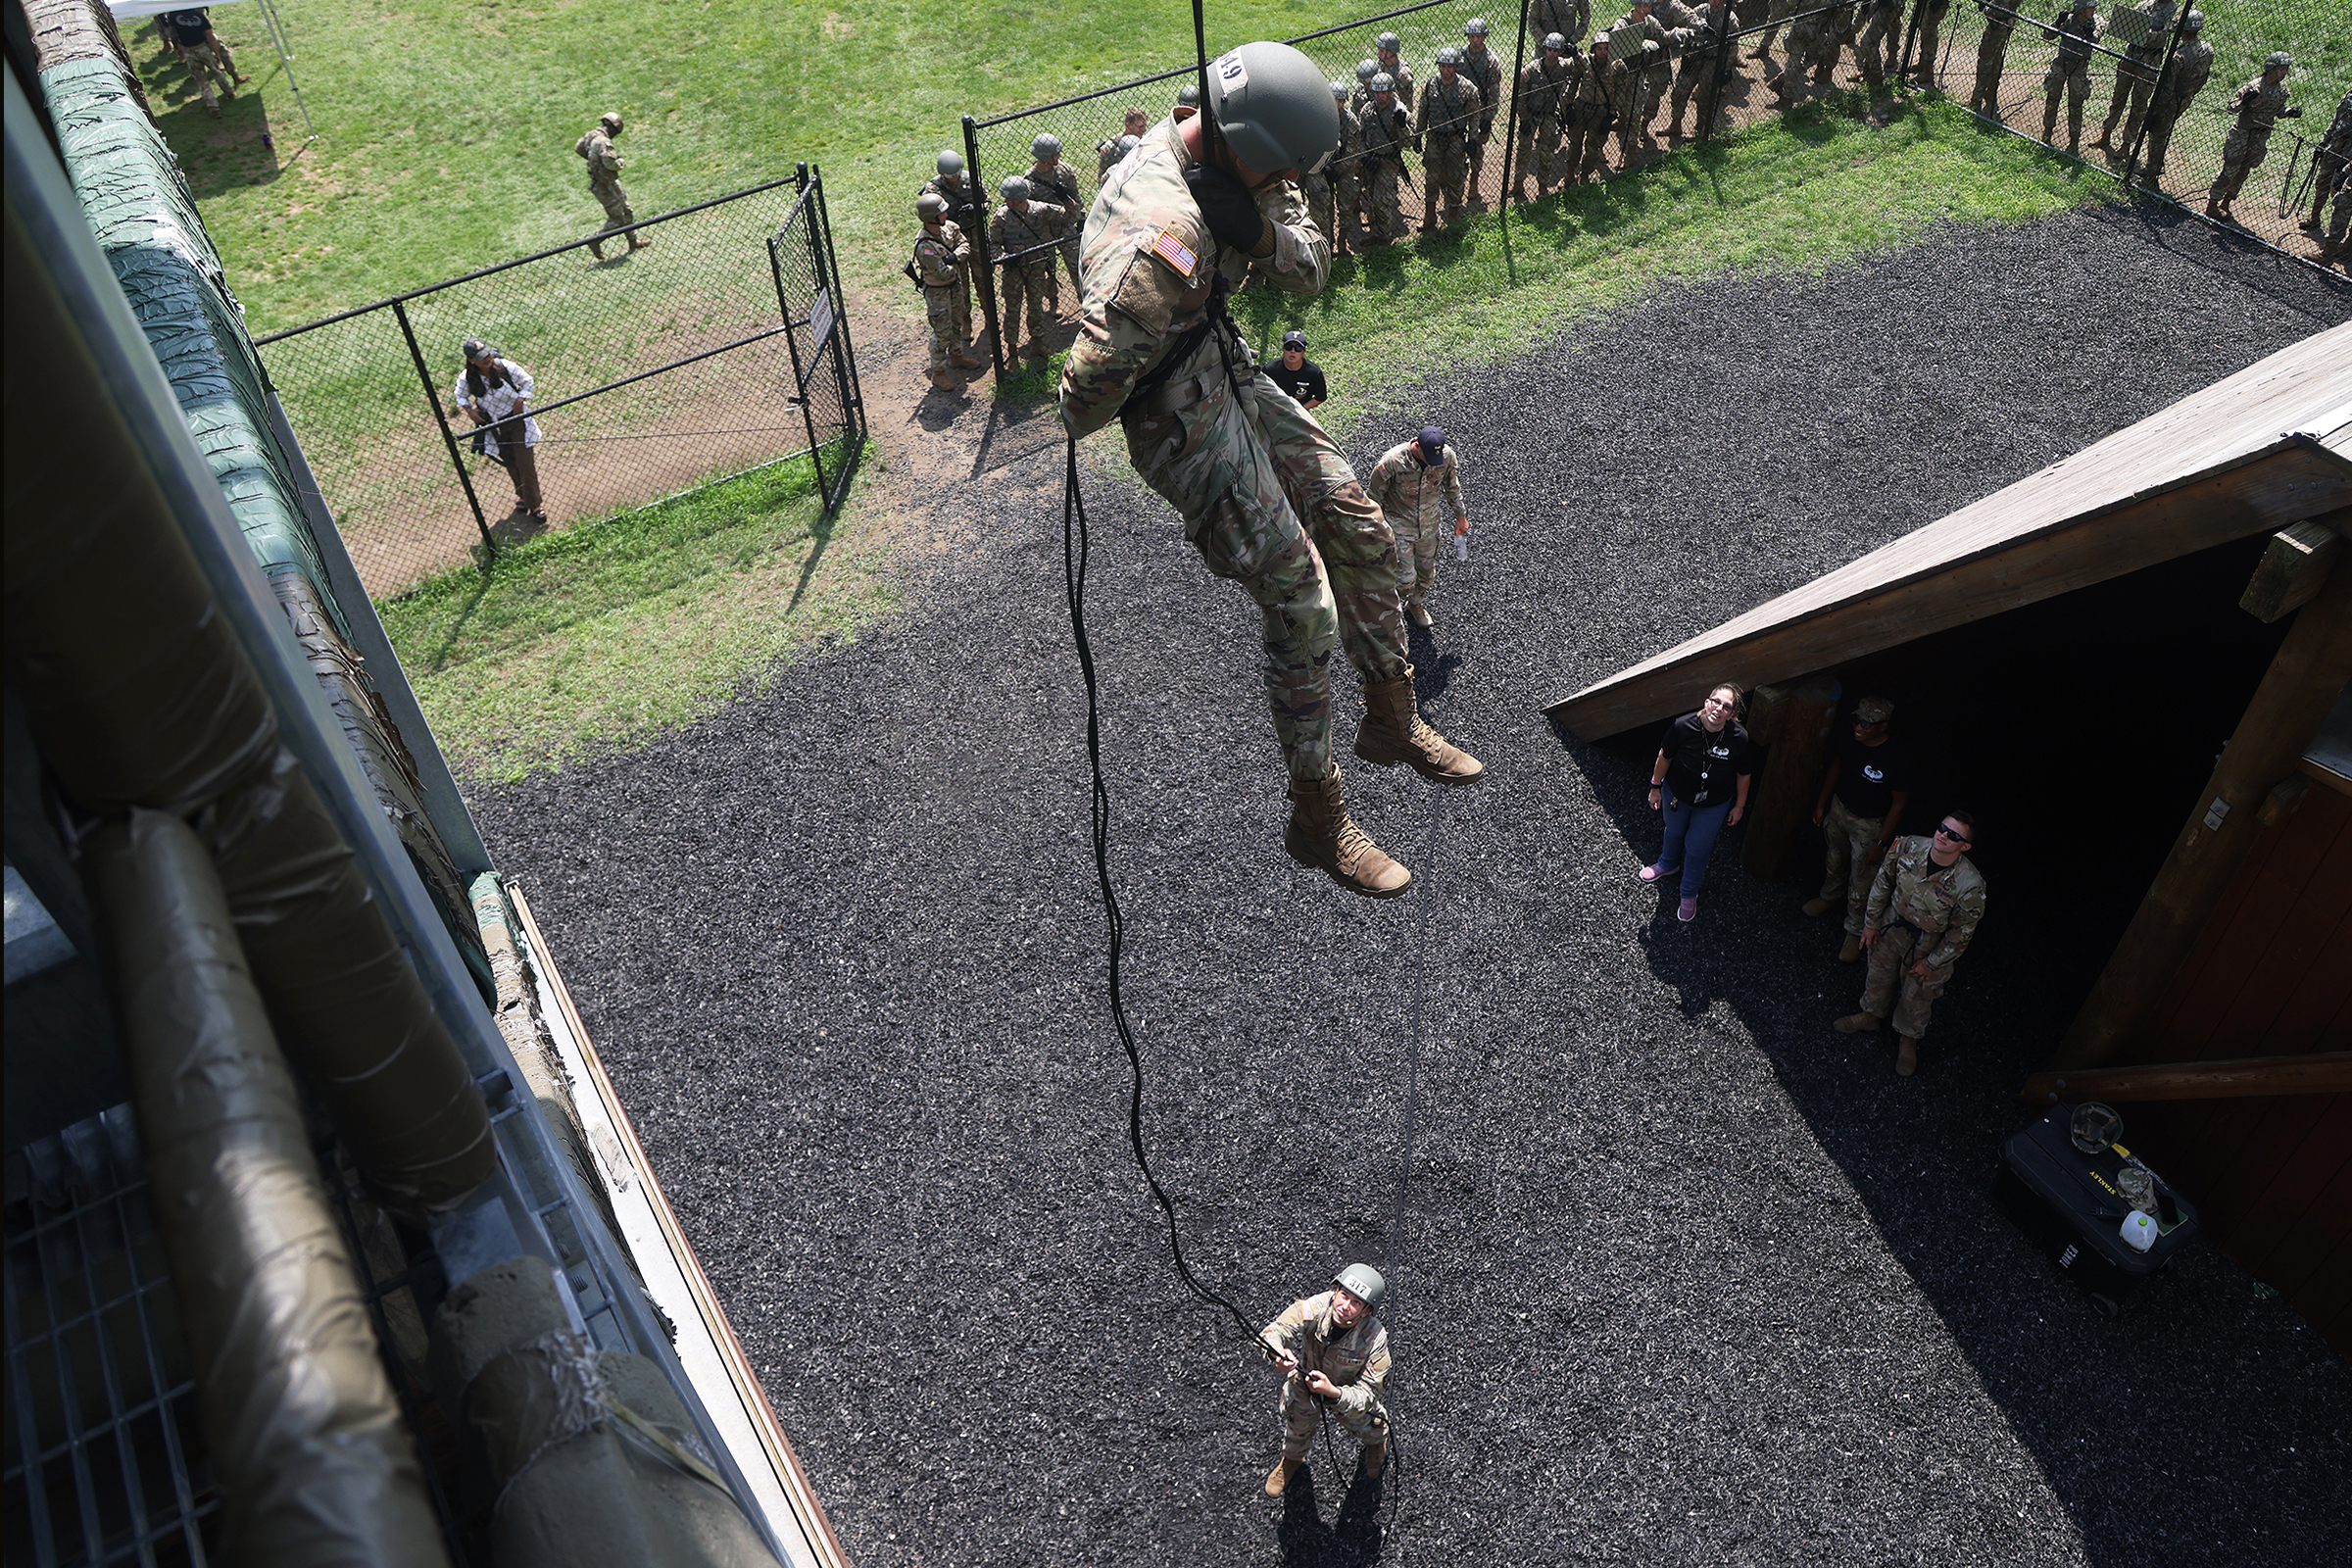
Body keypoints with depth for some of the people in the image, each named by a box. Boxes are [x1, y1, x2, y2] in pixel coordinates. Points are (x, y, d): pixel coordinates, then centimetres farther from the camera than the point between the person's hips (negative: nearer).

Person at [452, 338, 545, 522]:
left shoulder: (505, 367, -19)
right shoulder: (467, 378, -15)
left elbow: (527, 381, -3)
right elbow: (460, 395, 6)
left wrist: (520, 400, -15)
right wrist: (469, 410, -11)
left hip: (517, 419, -2)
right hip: (495, 426, 2)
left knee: (526, 463, -3)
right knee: (510, 464, 12)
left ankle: (535, 505, 10)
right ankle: (522, 496, 36)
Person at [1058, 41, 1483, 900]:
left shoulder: (1231, 163, -2)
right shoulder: (1163, 235, -33)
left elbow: (1309, 270, -1)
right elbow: (1090, 386, -33)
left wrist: (1258, 227, -23)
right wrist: (1078, 424, -9)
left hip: (1232, 380, 10)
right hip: (1185, 423, -10)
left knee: (1362, 530, 14)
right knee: (1302, 607, -6)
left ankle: (1392, 720, 33)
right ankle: (1318, 820, 10)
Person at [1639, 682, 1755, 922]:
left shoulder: (1740, 738, -31)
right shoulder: (1683, 726, -30)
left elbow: (1744, 775, -12)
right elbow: (1665, 757, -11)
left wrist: (1739, 806, 0)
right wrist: (1655, 787, 0)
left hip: (1714, 805, -1)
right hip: (1676, 794, 2)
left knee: (1697, 847, 16)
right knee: (1674, 831, 30)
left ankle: (1689, 893, 45)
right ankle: (1668, 864, 64)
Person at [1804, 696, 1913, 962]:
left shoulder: (1897, 760, -32)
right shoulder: (1850, 741, -16)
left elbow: (1899, 803, -21)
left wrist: (1880, 842, -17)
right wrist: (1821, 804, 12)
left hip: (1869, 825, -5)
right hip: (1839, 809, 6)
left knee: (1861, 882, 8)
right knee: (1835, 859, 30)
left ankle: (1856, 932, 29)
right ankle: (1830, 896, 58)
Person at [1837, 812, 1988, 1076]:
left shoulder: (1970, 886, -35)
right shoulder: (1908, 848, -26)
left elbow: (1961, 933, -19)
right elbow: (1882, 883, -6)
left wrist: (1930, 963, -9)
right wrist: (1872, 922, 2)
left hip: (1929, 945, -3)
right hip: (1892, 927, 3)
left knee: (1917, 995, 20)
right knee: (1880, 973, 27)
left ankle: (1908, 1038, 50)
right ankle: (1872, 1016, 57)